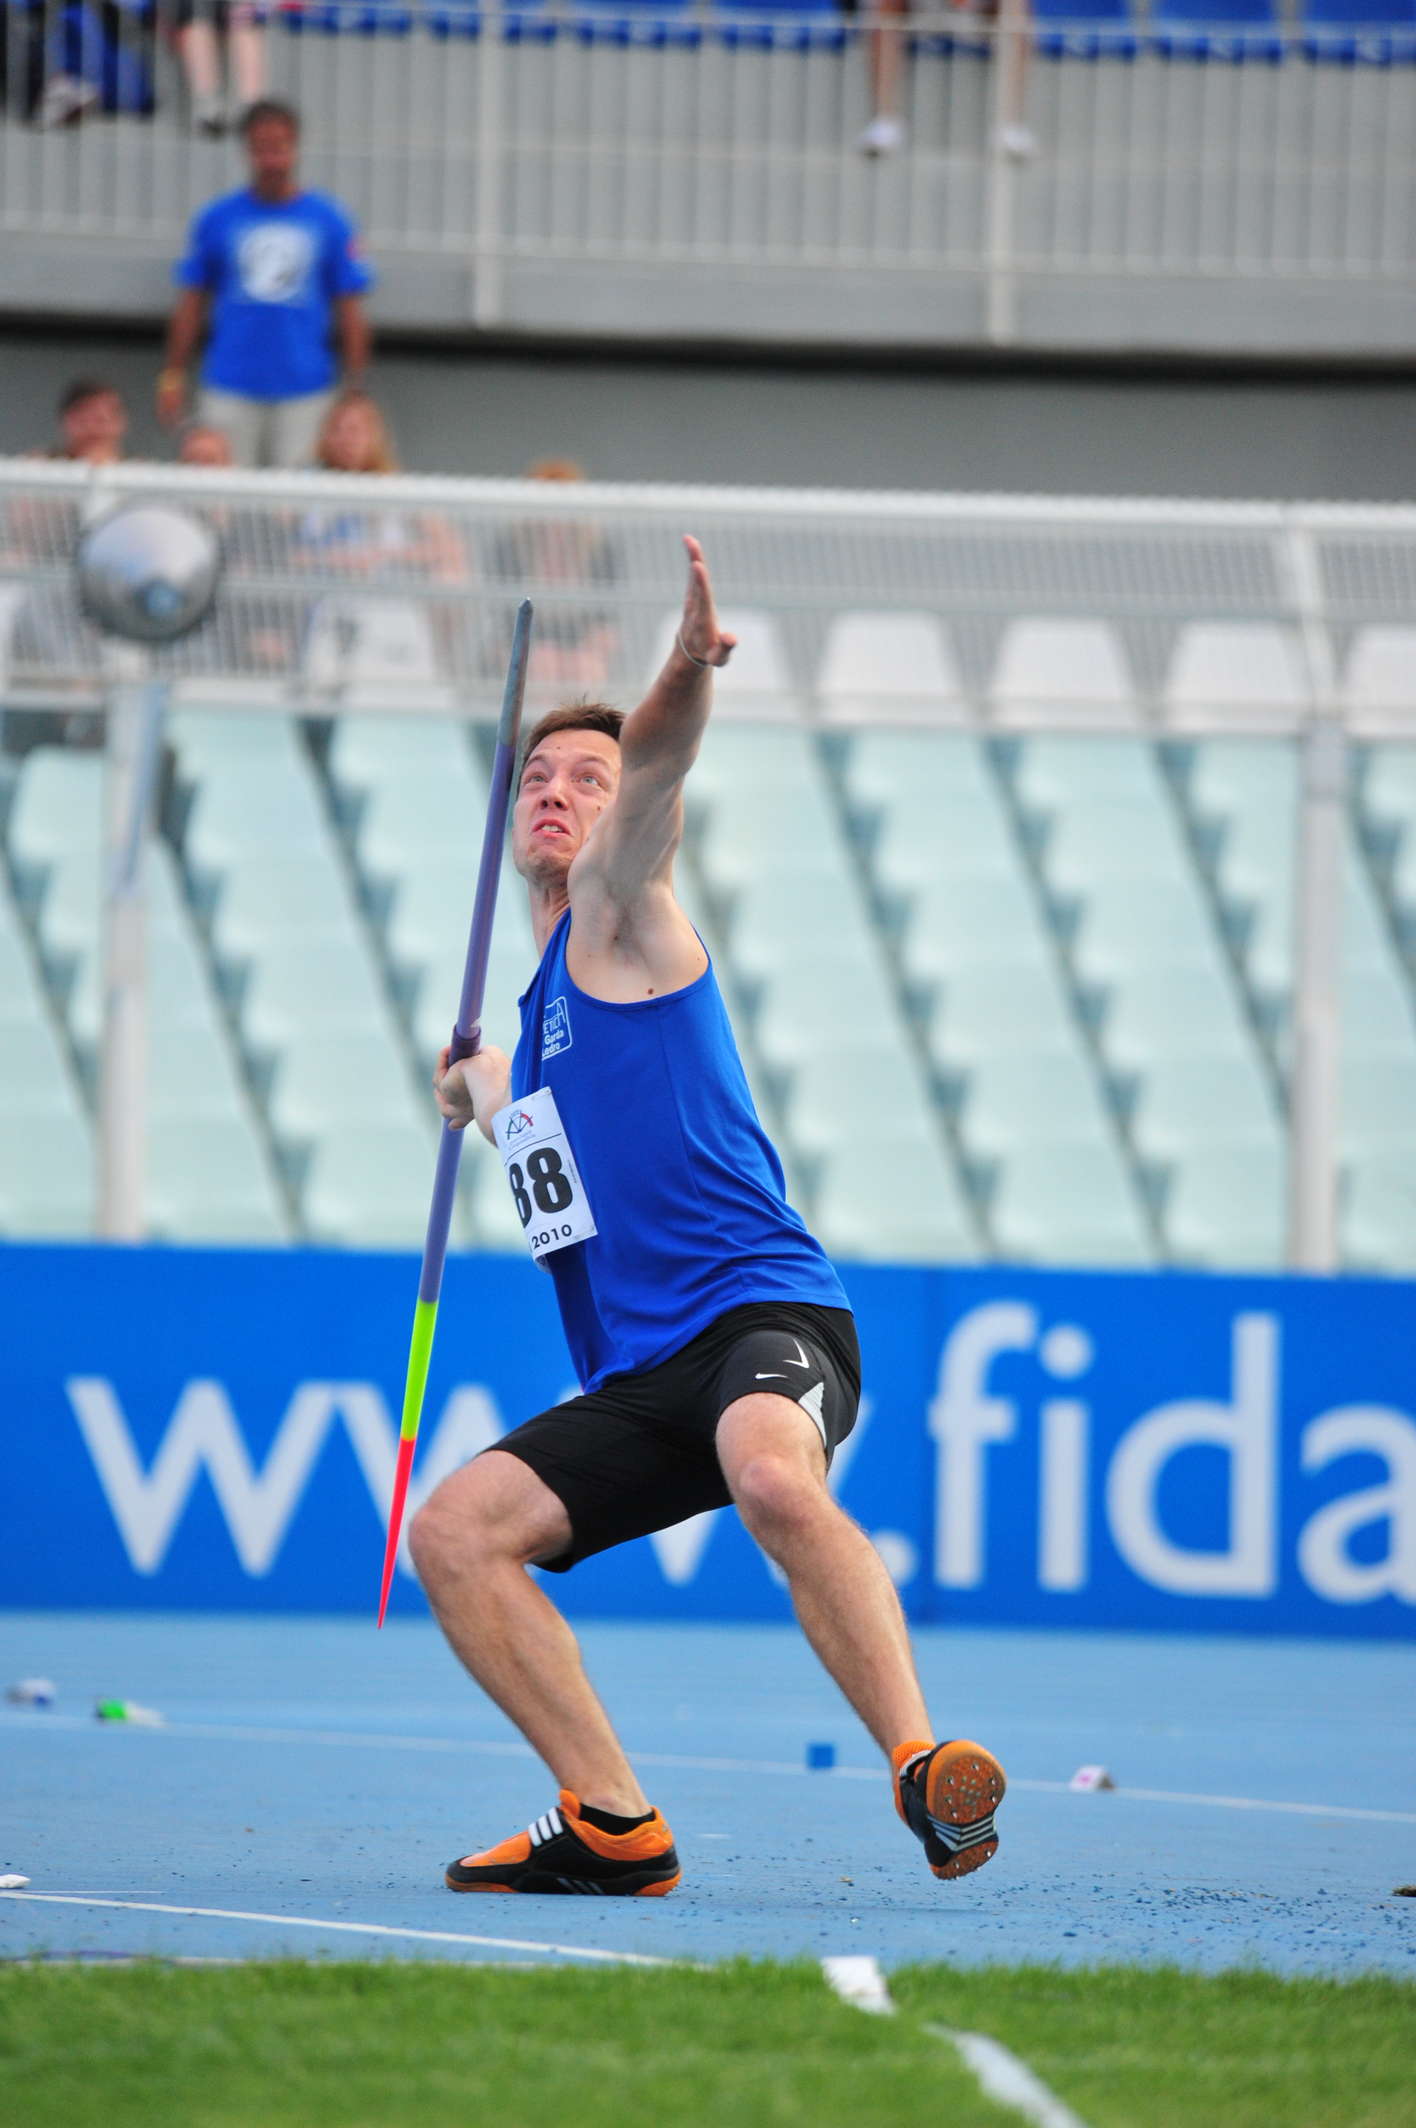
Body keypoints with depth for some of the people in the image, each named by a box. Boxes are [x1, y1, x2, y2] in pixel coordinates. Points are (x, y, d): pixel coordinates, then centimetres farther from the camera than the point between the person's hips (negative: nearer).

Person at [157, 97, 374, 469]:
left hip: (305, 387, 0)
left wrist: (355, 387, 1)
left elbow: (350, 311, 5)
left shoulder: (328, 220, 4)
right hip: (230, 388, 0)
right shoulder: (217, 219, 5)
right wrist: (172, 378, 6)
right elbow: (191, 304, 9)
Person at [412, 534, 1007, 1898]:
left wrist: (685, 675, -35)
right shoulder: (533, 1040, 28)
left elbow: (651, 779, -19)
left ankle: (923, 1773, -41)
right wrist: (474, 1091, 42)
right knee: (455, 1531, -9)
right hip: (637, 1379, 8)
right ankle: (614, 1827, -8)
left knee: (773, 1479, -38)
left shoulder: (618, 918, 6)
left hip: (759, 1318, -8)